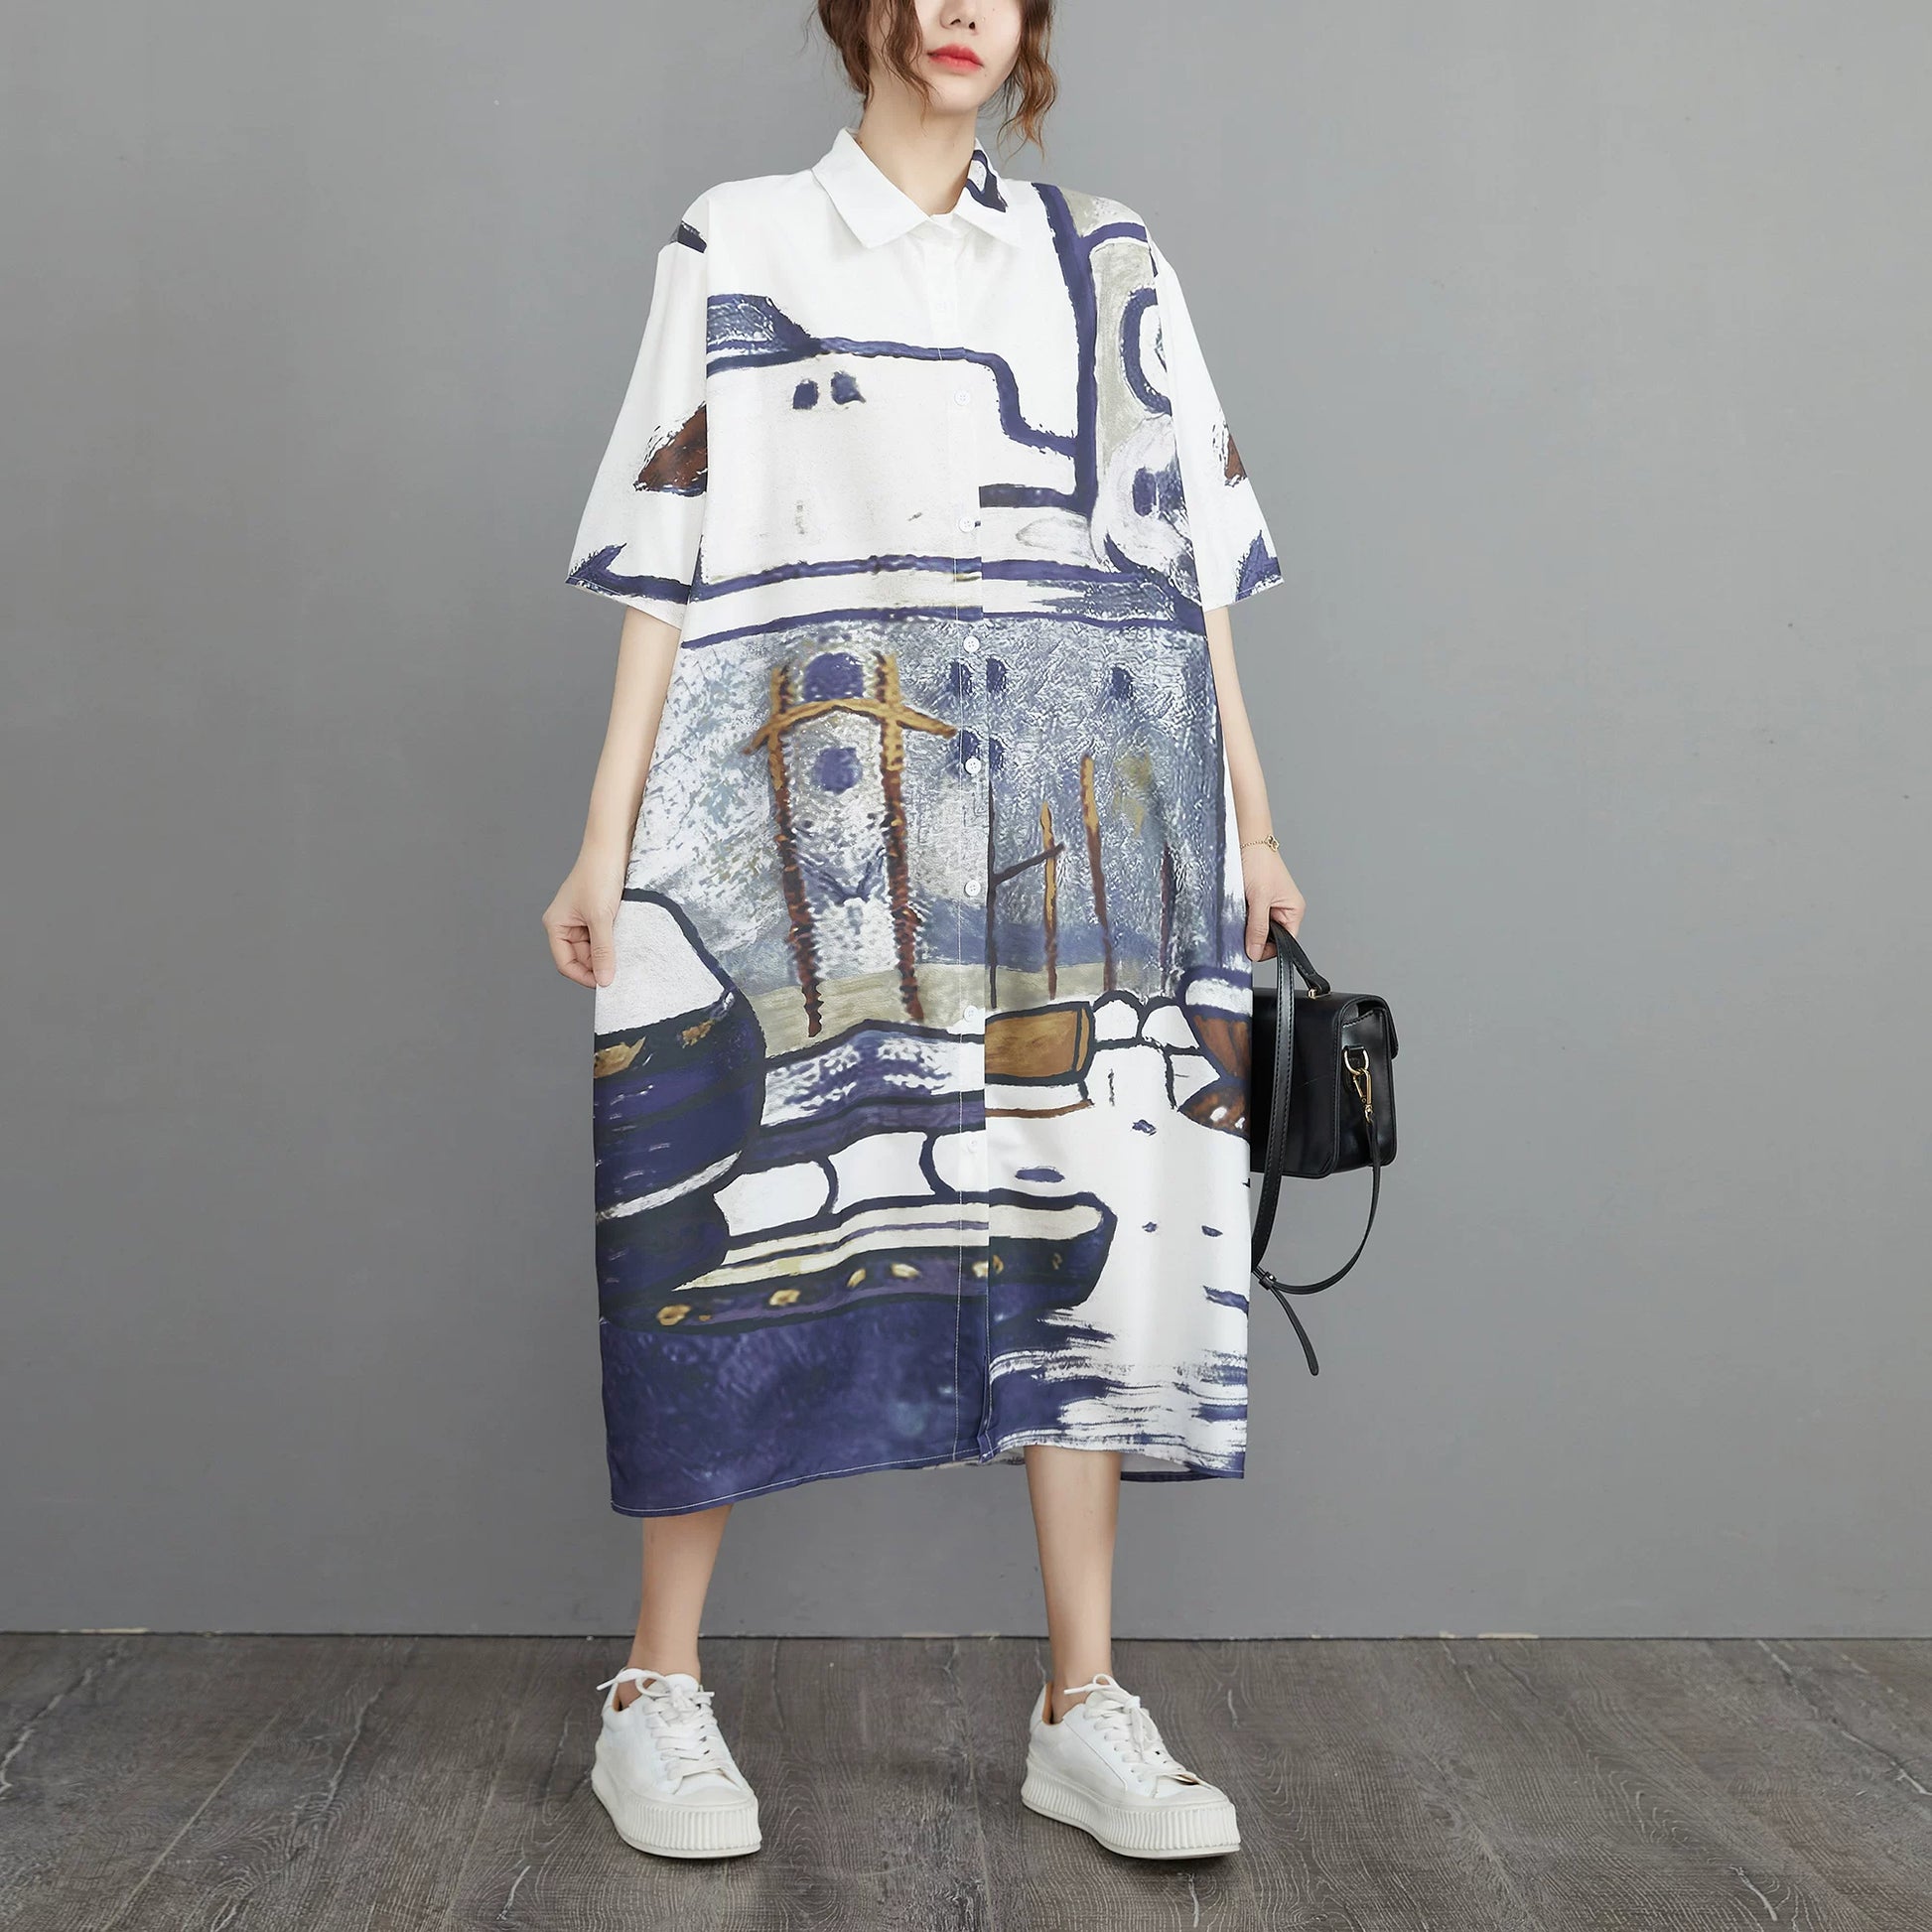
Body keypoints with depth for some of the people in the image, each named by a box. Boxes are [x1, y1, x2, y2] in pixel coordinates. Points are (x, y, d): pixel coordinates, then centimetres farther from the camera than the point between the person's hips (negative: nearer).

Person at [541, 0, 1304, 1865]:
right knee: (761, 1209, -2)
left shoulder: (1106, 263, 16)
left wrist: (1247, 814, 8)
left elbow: (1193, 549, 13)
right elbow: (670, 560, 3)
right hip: (809, 824, -2)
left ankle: (1083, 1709, 11)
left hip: (1073, 835, 3)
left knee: (1079, 1221, 1)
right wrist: (610, 833, -4)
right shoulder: (737, 247, 9)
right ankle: (657, 1693, 13)